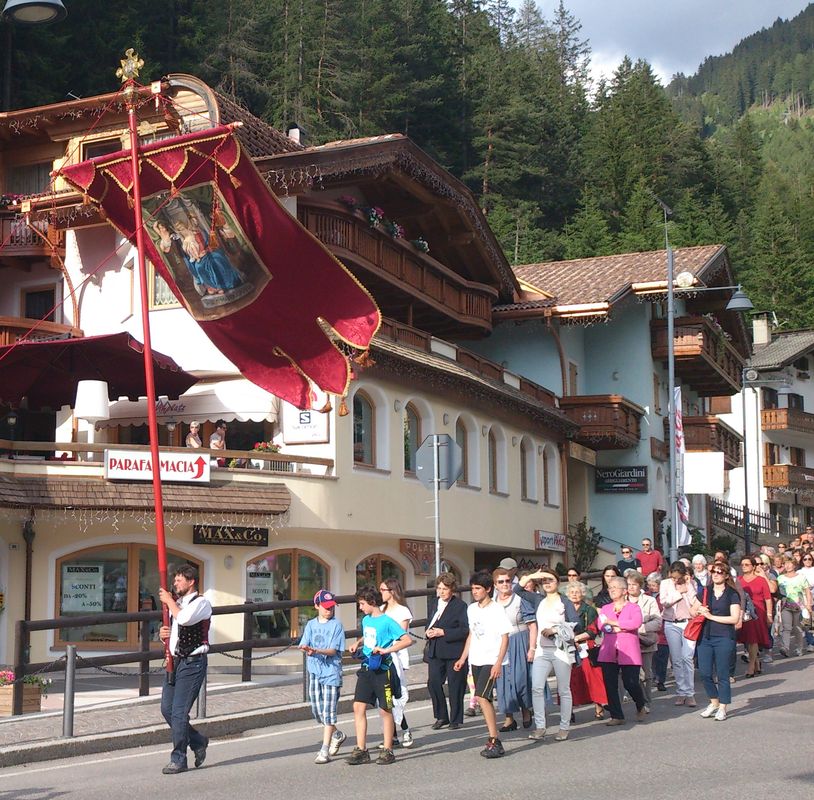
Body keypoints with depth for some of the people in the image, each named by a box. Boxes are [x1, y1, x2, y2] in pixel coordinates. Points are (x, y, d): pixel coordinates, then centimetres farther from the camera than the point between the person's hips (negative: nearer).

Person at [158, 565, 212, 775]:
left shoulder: (201, 603, -8)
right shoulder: (177, 603, 19)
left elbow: (184, 618, -27)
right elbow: (171, 629, 27)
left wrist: (169, 601, -12)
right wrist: (162, 633, 4)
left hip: (192, 663, -8)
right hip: (174, 661, 8)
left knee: (179, 712, -9)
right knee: (167, 709, 7)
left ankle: (178, 759, 0)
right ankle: (198, 742, 25)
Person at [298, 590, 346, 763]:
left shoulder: (336, 625, -3)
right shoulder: (311, 624, 9)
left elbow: (334, 650, -10)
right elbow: (304, 644, 0)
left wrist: (317, 650, -27)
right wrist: (307, 649, -23)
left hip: (331, 672, -5)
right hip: (314, 671, 5)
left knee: (328, 711, -8)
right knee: (317, 710, 11)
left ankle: (325, 750, -5)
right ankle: (337, 735, 35)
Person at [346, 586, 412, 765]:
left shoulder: (387, 621, -12)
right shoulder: (365, 620, 11)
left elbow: (407, 640, -19)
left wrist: (385, 650, -24)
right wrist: (357, 643, 11)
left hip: (381, 669, -7)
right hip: (366, 669, 7)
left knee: (385, 710, 3)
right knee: (358, 707, 0)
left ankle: (387, 751, 14)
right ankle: (361, 750, 5)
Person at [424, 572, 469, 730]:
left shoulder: (460, 606, -9)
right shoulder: (436, 604, 13)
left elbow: (465, 630, -15)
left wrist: (443, 632, -19)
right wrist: (429, 631, 2)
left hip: (453, 652, -6)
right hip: (436, 652, 6)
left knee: (455, 685, 3)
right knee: (433, 682, 0)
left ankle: (456, 719, 16)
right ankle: (441, 717, 15)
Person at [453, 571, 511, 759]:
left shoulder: (496, 610, -10)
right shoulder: (471, 609, 11)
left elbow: (505, 637, -11)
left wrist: (498, 663, -18)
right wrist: (463, 658, 18)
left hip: (491, 660, -7)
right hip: (476, 660, 7)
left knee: (482, 696, -20)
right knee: (484, 700, 9)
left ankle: (494, 741, -18)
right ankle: (493, 739, 16)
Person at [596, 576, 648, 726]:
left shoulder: (633, 607, 6)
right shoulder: (605, 608, 17)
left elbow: (636, 623, -14)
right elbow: (601, 625, 0)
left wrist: (613, 623, -9)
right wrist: (623, 627, -12)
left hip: (628, 652, -4)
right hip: (608, 651, 4)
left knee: (631, 683, -8)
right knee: (610, 684, -1)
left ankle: (641, 706, 22)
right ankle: (616, 716, 8)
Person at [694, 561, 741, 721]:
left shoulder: (732, 594, -3)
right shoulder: (705, 592, 11)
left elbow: (735, 618, -11)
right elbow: (693, 610, 20)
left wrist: (711, 616, -11)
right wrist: (699, 610, -3)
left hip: (724, 638, -4)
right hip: (705, 636, 4)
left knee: (722, 675, 1)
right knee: (705, 673, 4)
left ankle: (722, 708, 12)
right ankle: (714, 703, 23)